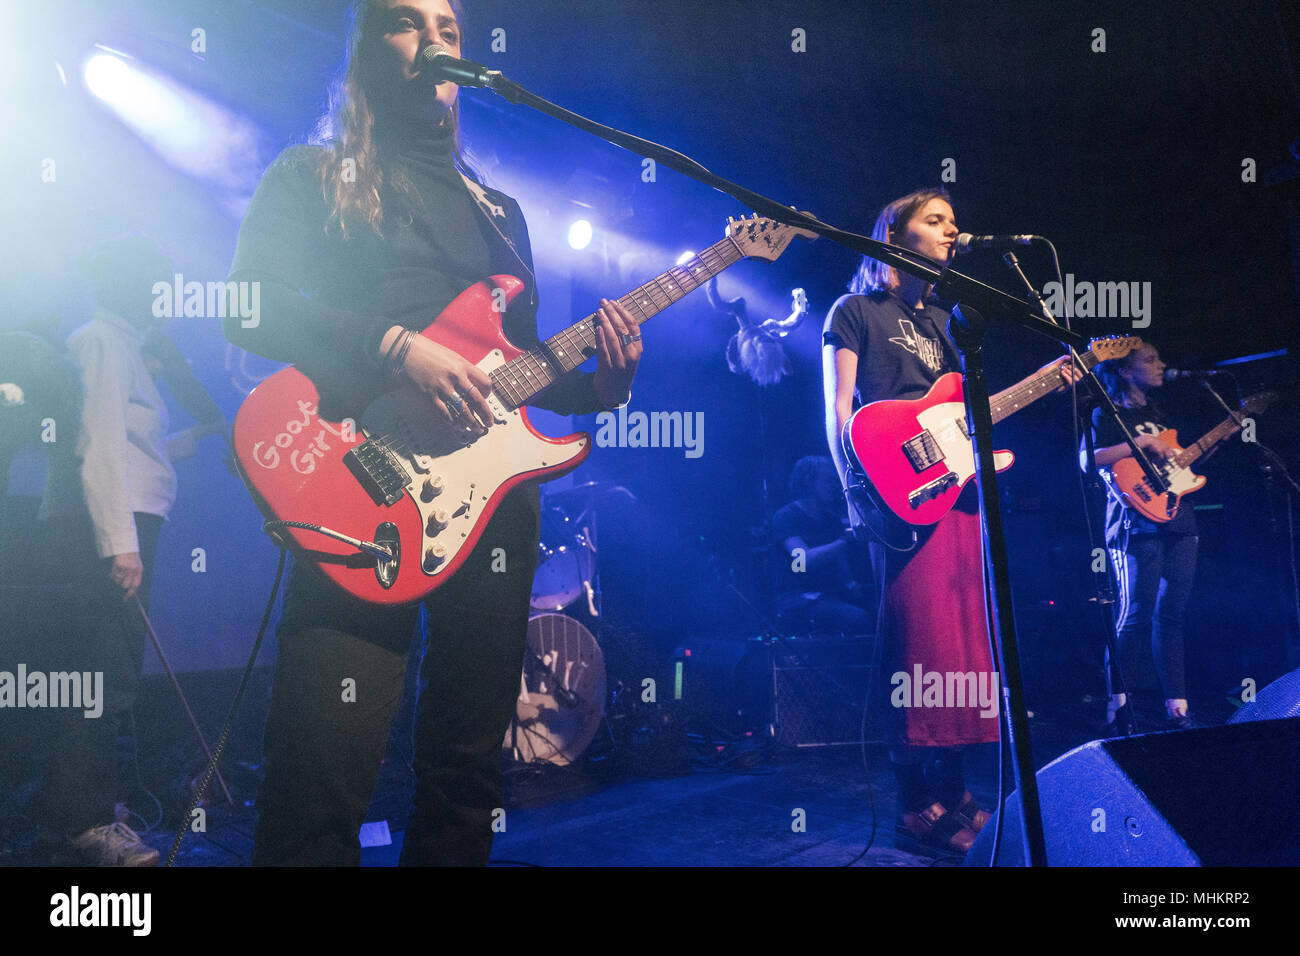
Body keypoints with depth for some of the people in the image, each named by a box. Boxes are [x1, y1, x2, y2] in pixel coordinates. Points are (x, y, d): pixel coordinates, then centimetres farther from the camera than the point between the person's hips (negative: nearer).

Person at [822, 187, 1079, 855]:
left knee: (963, 638, 4)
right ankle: (918, 806, -8)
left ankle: (951, 792, 10)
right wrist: (857, 488, -14)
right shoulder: (856, 311, 5)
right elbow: (838, 408, -1)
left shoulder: (942, 319, 25)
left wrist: (1047, 375, 14)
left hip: (958, 490, 7)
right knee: (920, 638, -12)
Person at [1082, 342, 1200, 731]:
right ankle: (1119, 707, -11)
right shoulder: (1108, 414, 1)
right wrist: (1142, 443, -18)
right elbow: (1087, 460, -15)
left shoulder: (1157, 415, 24)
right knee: (1136, 614, -14)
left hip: (1177, 523, 7)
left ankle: (1176, 708, 5)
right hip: (1138, 526, -7)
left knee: (1171, 615, 5)